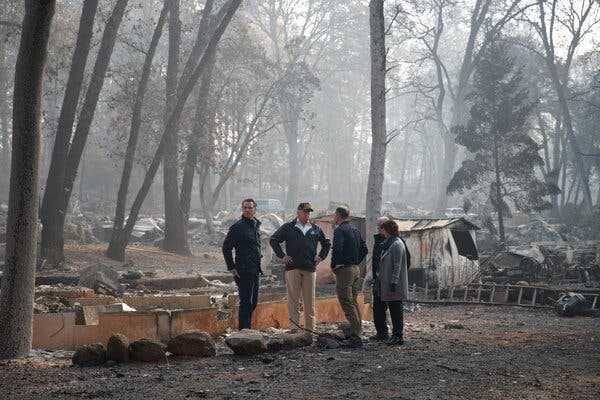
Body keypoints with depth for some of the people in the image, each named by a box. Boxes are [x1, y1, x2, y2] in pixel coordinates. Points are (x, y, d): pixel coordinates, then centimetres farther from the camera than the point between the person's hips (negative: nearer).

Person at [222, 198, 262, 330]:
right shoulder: (237, 227, -10)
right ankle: (244, 329, -1)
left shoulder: (256, 225, 13)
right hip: (244, 271, -8)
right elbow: (226, 247, -11)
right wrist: (232, 268, -13)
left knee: (253, 302, 14)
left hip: (255, 271, 8)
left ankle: (247, 327, 24)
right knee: (246, 301, -7)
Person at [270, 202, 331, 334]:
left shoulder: (315, 229, 14)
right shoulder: (288, 227, 4)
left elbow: (326, 244, 26)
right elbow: (274, 240, 7)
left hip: (310, 269, 3)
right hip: (293, 268, -3)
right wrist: (282, 256, -1)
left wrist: (321, 256, 12)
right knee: (293, 299, -4)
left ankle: (310, 328, 11)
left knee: (309, 301, 5)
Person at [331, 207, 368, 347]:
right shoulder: (355, 230, 14)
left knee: (347, 303, -7)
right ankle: (357, 332, 17)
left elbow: (337, 248, -26)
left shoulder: (339, 230, -12)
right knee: (354, 301, 15)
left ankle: (355, 336, -12)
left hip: (344, 270, -8)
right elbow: (364, 249, 19)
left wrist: (333, 265, -13)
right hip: (356, 269, 8)